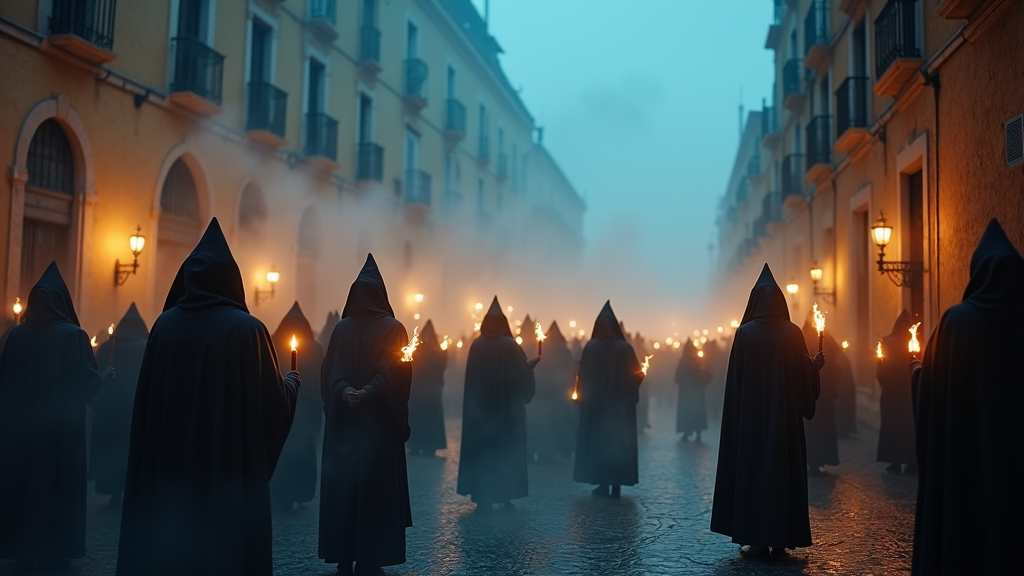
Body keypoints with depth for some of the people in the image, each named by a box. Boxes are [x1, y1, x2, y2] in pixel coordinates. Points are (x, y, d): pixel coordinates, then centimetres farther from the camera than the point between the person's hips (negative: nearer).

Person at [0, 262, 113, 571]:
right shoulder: (73, 335, -11)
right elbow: (87, 380, -10)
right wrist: (107, 376, 11)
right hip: (62, 424, -3)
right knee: (58, 482, 6)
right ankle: (55, 551, 9)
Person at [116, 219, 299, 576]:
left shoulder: (165, 324, -2)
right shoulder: (246, 329, -11)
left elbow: (148, 399, 5)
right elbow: (275, 404, -5)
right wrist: (292, 382, 16)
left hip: (166, 467, 4)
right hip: (229, 471, -3)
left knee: (165, 542, 14)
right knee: (225, 543, 7)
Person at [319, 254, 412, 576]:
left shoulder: (342, 328, 4)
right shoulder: (393, 328, -4)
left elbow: (331, 369, -3)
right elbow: (392, 370, -16)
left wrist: (344, 391, -16)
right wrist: (368, 392, -24)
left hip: (344, 420, 3)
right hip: (380, 421, -3)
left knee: (342, 483, 7)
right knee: (375, 485, 1)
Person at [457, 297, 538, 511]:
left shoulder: (476, 345, -3)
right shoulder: (509, 345, -10)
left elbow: (471, 378, 3)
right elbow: (523, 372, -6)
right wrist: (532, 363, 14)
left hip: (480, 405, 2)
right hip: (507, 406, -2)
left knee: (481, 448, 7)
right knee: (507, 448, 8)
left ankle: (482, 497, 7)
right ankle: (506, 495, 11)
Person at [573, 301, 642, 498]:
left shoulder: (590, 347, -8)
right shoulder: (625, 347, -7)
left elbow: (583, 375, -5)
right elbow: (636, 374, -3)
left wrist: (581, 396, 7)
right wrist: (631, 396, 15)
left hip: (595, 402, 0)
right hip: (620, 402, 0)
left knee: (598, 440, 9)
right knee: (619, 441, 8)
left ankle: (603, 484, 7)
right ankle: (617, 485, 6)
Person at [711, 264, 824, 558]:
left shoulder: (745, 332, -7)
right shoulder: (792, 333, -3)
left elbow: (735, 379, -6)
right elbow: (803, 375, 1)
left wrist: (738, 413, 4)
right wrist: (815, 365, 22)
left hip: (751, 413, -1)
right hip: (785, 414, 1)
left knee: (753, 468, 6)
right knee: (783, 468, 8)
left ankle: (756, 538, 6)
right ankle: (780, 538, 11)